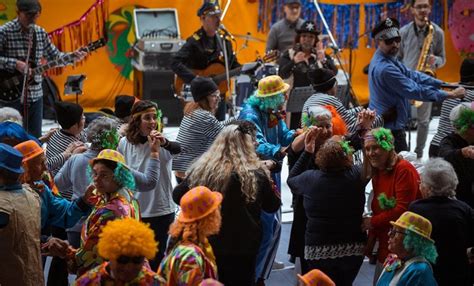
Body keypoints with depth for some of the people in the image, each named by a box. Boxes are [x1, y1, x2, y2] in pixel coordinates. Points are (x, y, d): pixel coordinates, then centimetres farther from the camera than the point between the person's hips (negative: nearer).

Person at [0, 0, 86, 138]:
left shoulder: (41, 33, 9)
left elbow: (54, 56, 15)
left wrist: (72, 57, -1)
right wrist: (14, 63, -23)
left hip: (35, 96, 6)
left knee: (36, 138, 11)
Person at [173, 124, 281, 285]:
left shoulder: (201, 170, -8)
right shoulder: (256, 174, -13)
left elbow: (178, 196, 5)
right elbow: (273, 206, 3)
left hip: (206, 244, 1)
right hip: (243, 249, -1)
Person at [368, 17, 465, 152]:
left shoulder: (388, 59, 7)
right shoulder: (385, 68, -25)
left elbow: (411, 75, 7)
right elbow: (414, 91, -24)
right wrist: (450, 94, -18)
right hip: (389, 129, -11)